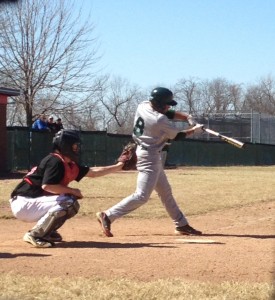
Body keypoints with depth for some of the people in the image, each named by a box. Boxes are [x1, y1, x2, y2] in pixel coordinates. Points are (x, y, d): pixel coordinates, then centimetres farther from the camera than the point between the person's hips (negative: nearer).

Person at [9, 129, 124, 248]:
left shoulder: (70, 165, 10)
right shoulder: (55, 161, -17)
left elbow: (93, 172, 20)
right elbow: (46, 186, -27)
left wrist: (117, 167, 22)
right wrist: (72, 190, -17)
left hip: (34, 202, 9)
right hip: (23, 204, -9)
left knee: (72, 205, 13)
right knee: (68, 202, -22)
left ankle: (46, 232, 11)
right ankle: (35, 234, -17)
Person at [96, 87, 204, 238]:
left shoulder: (143, 106, 0)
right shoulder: (160, 120, -22)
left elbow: (169, 113, 11)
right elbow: (177, 135, -6)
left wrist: (187, 117, -3)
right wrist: (194, 130, 9)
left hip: (151, 156, 11)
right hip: (149, 157, -11)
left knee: (166, 191, 16)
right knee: (142, 196, -12)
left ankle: (181, 224, 25)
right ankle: (108, 216, -14)